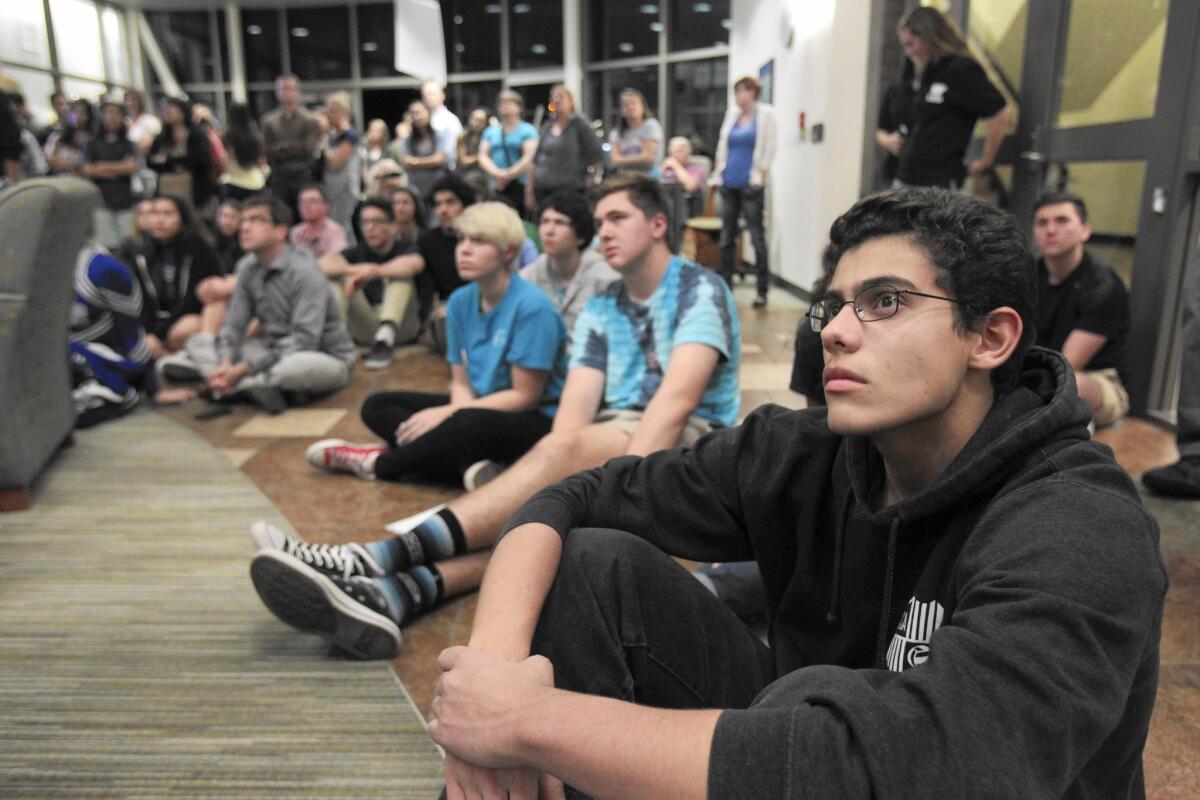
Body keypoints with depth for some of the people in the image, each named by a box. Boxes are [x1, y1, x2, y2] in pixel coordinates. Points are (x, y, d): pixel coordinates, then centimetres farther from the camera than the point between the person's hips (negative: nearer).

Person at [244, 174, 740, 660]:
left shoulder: (699, 289, 0)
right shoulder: (599, 312, 17)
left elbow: (678, 399, -17)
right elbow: (573, 413, 2)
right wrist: (549, 480, -19)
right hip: (613, 443, 5)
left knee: (563, 451, -33)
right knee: (541, 502, -29)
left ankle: (376, 560, -43)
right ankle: (395, 593, -53)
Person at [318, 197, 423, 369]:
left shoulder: (403, 250, 3)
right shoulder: (357, 252, 10)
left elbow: (415, 263, -25)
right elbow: (323, 264, -11)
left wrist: (373, 272, -28)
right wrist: (355, 270, -29)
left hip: (401, 327, -2)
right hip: (365, 328, 2)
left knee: (401, 272, -22)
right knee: (337, 274, -11)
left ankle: (386, 335, -39)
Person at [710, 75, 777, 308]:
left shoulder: (765, 114, -2)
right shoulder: (732, 114, 13)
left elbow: (767, 148, -4)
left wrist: (759, 177, -9)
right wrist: (718, 173, 10)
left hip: (750, 184, -5)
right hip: (729, 183, 6)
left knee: (756, 235, -3)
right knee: (727, 236, 8)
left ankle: (762, 290, 2)